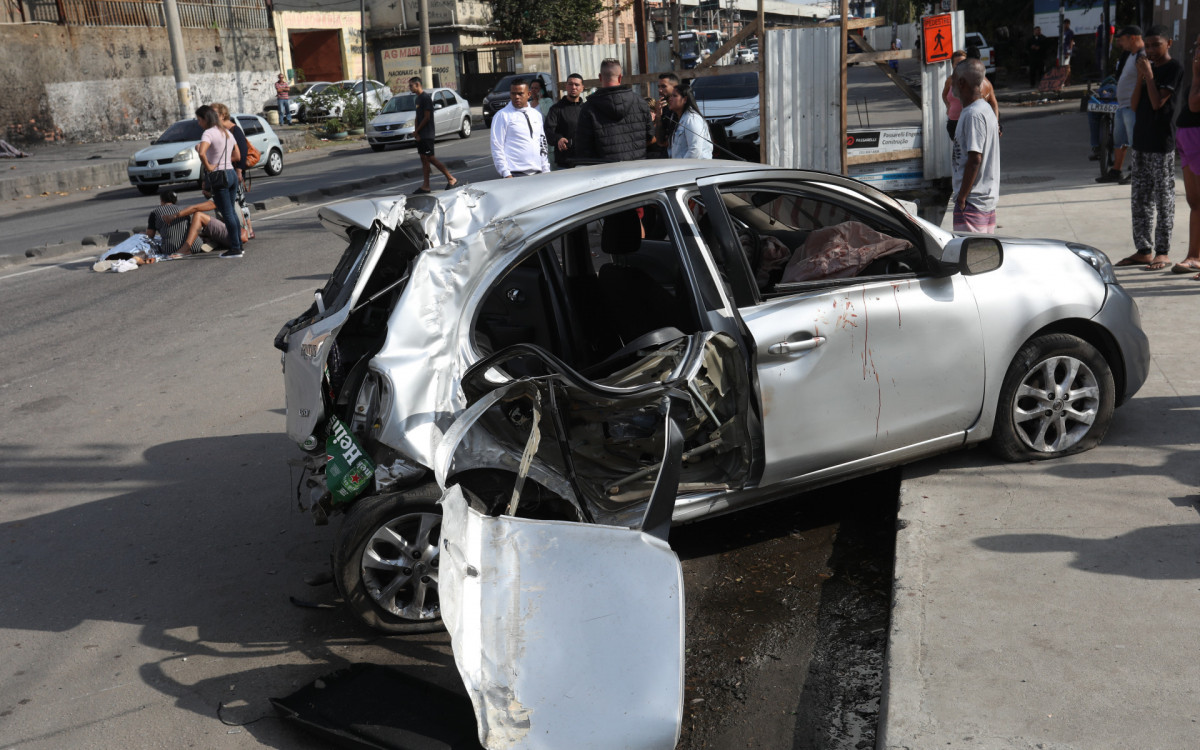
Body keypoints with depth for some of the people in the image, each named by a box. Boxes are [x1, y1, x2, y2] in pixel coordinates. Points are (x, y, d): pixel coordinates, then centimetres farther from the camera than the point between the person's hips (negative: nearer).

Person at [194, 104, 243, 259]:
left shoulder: (209, 133, -12)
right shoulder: (227, 132, 13)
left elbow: (202, 152, -30)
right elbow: (237, 156, 17)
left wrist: (208, 166, -17)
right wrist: (224, 159, 13)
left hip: (219, 176, -8)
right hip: (231, 173, 8)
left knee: (227, 214, -4)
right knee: (232, 212, 16)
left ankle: (235, 248, -1)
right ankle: (239, 245, 20)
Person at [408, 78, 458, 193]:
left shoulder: (425, 97, -13)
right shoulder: (418, 98, 16)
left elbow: (427, 117, -17)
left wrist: (416, 131, -12)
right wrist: (416, 132, 5)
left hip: (427, 134, -9)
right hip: (420, 135, 9)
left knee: (430, 158, -10)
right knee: (424, 158, 7)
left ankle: (451, 179, -4)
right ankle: (425, 186, 7)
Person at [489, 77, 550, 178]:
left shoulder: (537, 115, 18)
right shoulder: (502, 116, 0)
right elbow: (496, 147, -5)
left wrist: (546, 170, 15)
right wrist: (506, 174, -12)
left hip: (537, 172, 5)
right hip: (515, 174, -5)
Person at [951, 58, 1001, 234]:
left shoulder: (973, 114, -18)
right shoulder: (986, 109, 13)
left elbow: (975, 159, -22)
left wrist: (962, 197, -18)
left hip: (972, 201, -10)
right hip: (988, 198, 10)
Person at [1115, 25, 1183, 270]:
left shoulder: (1174, 68, -7)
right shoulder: (1147, 67, 14)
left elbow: (1158, 102, -16)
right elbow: (1134, 105, 8)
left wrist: (1148, 74, -13)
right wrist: (1140, 77, -2)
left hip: (1162, 143, -7)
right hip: (1141, 140, 7)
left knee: (1163, 197, -2)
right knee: (1139, 197, 9)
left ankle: (1163, 252, 3)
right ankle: (1143, 250, 16)